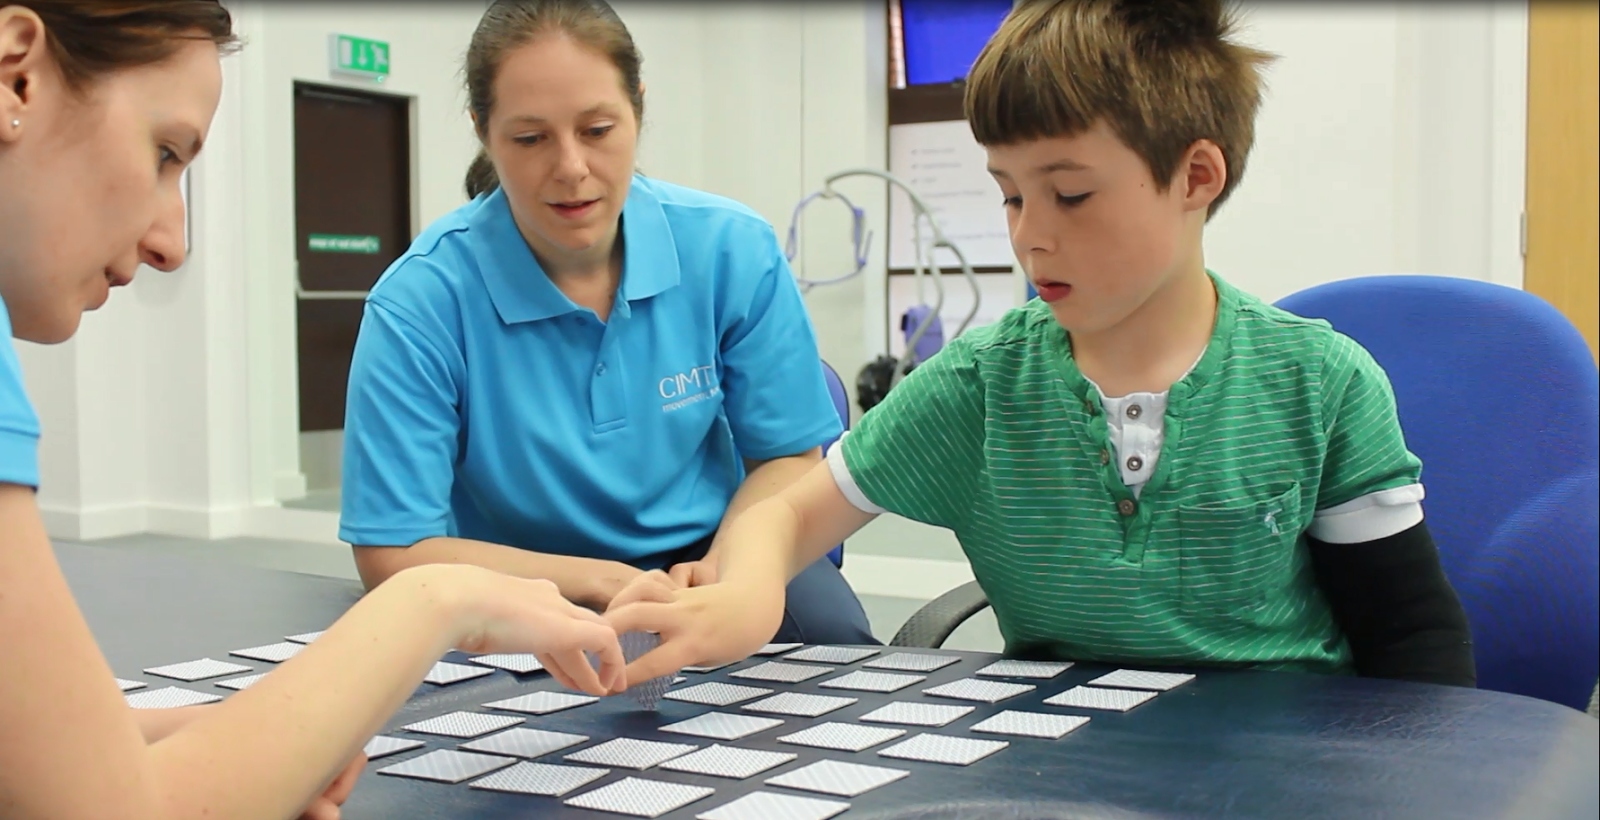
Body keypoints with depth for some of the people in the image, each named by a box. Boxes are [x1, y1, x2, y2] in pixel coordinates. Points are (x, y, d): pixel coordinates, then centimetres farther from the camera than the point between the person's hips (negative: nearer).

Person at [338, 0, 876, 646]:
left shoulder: (732, 249, -8)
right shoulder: (419, 302, -17)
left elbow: (790, 457, 1)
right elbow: (393, 554, -17)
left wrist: (722, 568, -20)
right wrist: (607, 585, -23)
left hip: (702, 554, 3)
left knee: (834, 634, -27)